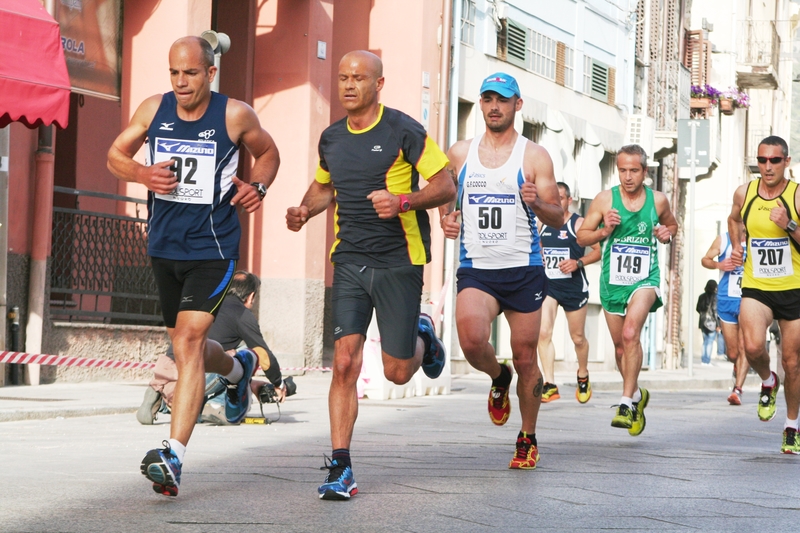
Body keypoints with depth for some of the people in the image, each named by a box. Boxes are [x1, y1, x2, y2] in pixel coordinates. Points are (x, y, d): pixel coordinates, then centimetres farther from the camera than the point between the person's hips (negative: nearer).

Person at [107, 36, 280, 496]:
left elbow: (269, 153, 11)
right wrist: (142, 174, -11)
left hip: (213, 248, -5)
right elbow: (116, 155, 11)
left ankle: (174, 457, -25)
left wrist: (257, 186, -9)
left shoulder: (235, 115, -7)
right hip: (164, 246, 5)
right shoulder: (154, 109, 0)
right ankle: (238, 368, 54)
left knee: (188, 341, -20)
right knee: (188, 349, 18)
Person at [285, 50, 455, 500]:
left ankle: (422, 337, 39)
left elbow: (445, 186, -7)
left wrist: (402, 201, -23)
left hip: (399, 261, -3)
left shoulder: (404, 132, -7)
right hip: (350, 260, 3)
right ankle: (341, 467, -7)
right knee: (345, 362, -10)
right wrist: (305, 211, 6)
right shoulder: (331, 139, 9)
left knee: (397, 372, 3)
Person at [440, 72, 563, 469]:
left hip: (524, 271, -1)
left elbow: (558, 217, 0)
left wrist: (537, 202, -22)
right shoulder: (459, 153, 9)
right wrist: (446, 217, 2)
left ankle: (528, 439, 23)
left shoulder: (534, 157, 2)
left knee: (525, 358, 3)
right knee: (471, 341, -24)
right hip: (476, 270, 1)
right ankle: (498, 378, 12)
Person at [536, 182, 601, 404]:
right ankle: (550, 385, -16)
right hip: (547, 285, 3)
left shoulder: (579, 224, -7)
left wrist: (578, 263, -22)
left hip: (574, 287, -3)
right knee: (543, 332, -15)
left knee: (578, 338, 9)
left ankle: (583, 376, 37)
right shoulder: (542, 224, 8)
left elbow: (598, 250, -8)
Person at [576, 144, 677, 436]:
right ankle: (636, 394, 38)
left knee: (631, 333, -25)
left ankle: (626, 403, -23)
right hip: (612, 280, 2)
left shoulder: (658, 200, 0)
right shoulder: (604, 200, -3)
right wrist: (604, 231, -15)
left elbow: (672, 225, 20)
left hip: (645, 278, -2)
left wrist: (667, 234, -3)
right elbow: (582, 236, 4)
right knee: (620, 346, 12)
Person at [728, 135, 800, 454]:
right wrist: (736, 247, 10)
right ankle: (768, 382, 10)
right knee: (753, 347, -24)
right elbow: (734, 219, 25)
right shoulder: (744, 193, 2)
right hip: (755, 287, 1)